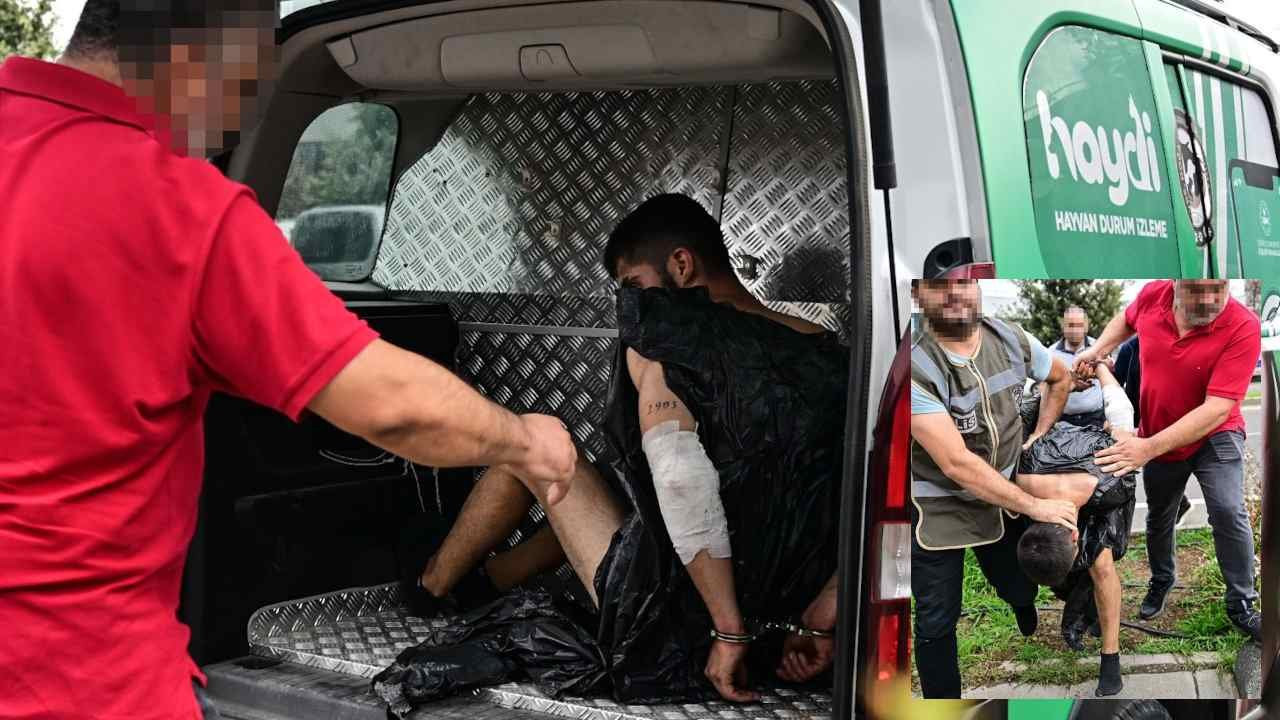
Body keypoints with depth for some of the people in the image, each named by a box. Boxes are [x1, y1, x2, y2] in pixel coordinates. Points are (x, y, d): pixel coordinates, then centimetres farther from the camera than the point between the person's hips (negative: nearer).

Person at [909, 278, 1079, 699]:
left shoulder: (1011, 340, -11)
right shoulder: (916, 365, -29)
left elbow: (1061, 378, 14)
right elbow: (956, 464, -31)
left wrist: (1039, 436, 7)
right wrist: (1035, 506, -25)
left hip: (1003, 496, 5)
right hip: (938, 509, -5)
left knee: (1022, 590, 20)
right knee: (936, 622, 1)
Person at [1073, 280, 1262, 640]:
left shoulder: (1243, 327, -32)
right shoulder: (1152, 295, -19)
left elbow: (1217, 408, -36)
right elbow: (1126, 319, 10)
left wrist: (1150, 448, -40)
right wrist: (1097, 350, -8)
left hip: (1215, 436, -4)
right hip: (1156, 439, 4)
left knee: (1228, 512, -19)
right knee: (1159, 516, 19)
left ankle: (1241, 603, -1)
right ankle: (1161, 579, 45)